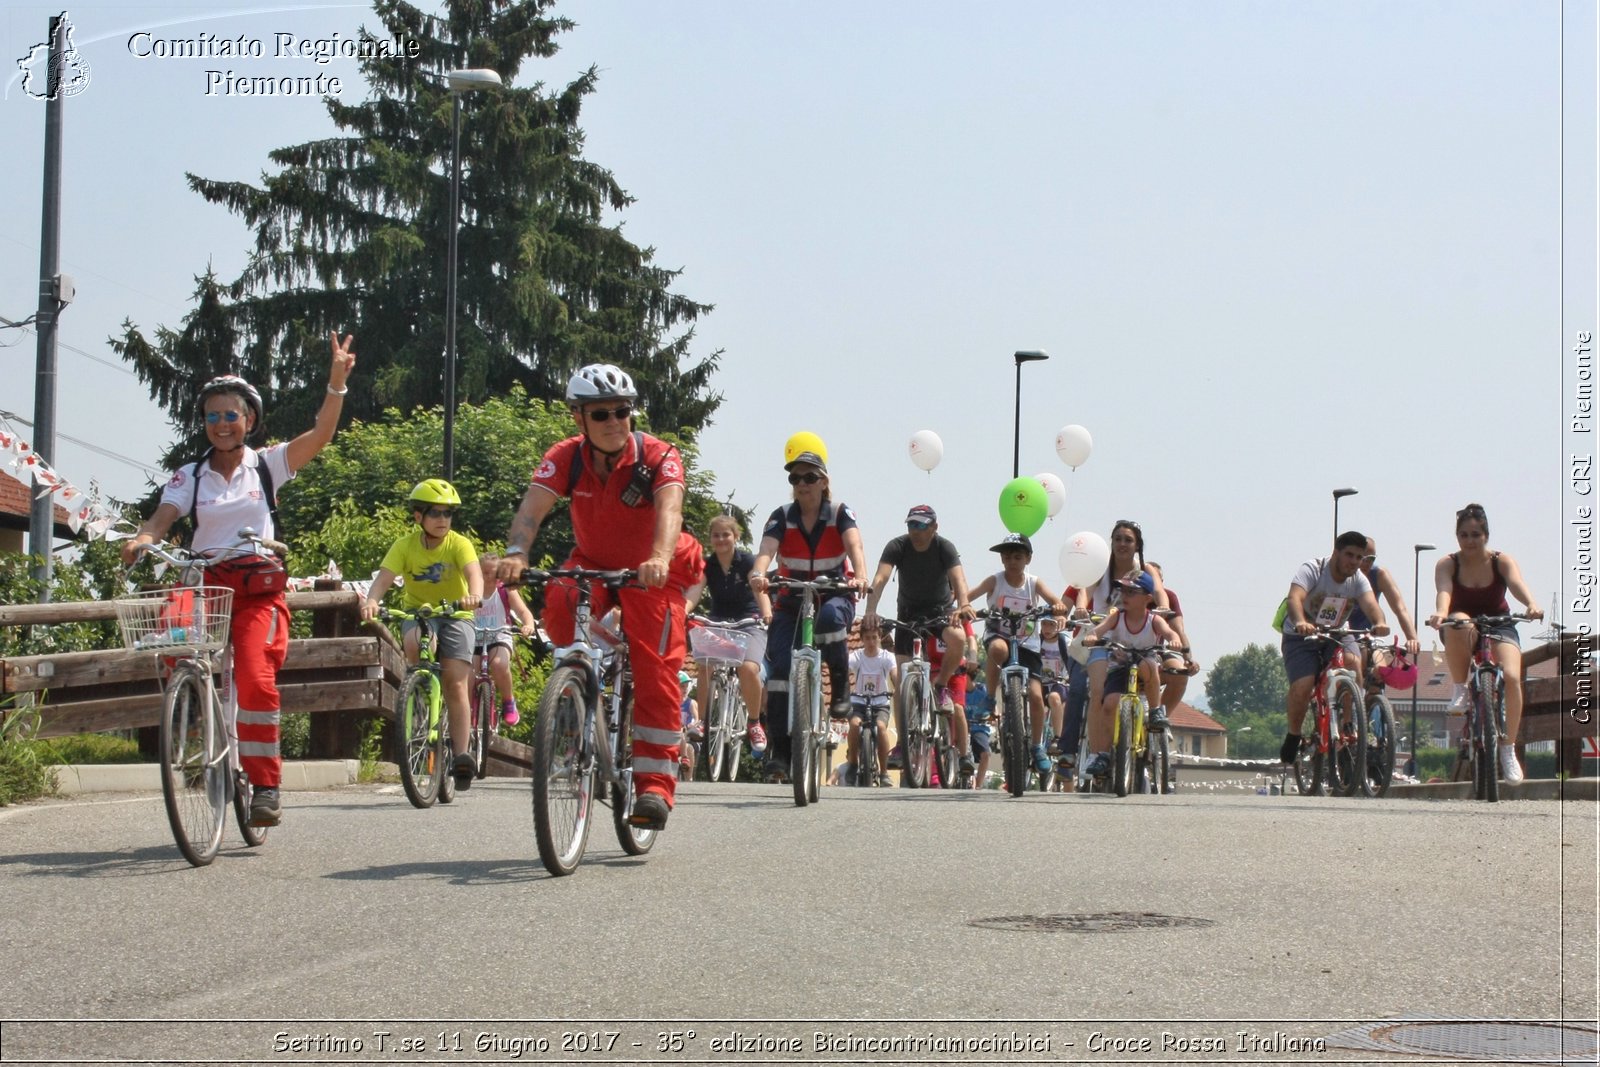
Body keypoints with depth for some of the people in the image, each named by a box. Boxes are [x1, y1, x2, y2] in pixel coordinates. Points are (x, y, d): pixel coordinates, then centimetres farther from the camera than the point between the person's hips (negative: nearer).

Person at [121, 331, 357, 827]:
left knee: (256, 680, -20)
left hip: (260, 590, -2)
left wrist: (337, 381, -18)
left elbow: (321, 434, -4)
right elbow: (163, 516, -4)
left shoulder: (267, 465, 8)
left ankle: (265, 785, -12)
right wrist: (141, 540, -27)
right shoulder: (189, 476, 11)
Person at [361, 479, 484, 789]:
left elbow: (473, 571, -33)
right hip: (417, 612, 1)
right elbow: (384, 577, -23)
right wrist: (371, 601, -45)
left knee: (456, 683, -15)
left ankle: (462, 754, -13)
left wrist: (474, 594, -56)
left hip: (455, 615, -1)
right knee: (413, 641, -34)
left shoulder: (459, 544, -14)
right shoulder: (406, 545, -11)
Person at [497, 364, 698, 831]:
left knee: (656, 674, -15)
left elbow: (669, 507, -42)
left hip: (652, 573, -2)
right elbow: (532, 507, -32)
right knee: (557, 609, -31)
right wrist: (516, 554, -53)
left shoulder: (658, 455, -24)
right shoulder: (566, 456, -18)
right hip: (593, 564, 2)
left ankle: (654, 785, -9)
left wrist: (659, 558, -63)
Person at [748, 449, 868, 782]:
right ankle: (778, 748, -13)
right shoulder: (782, 518, -6)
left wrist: (860, 576, -49)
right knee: (779, 668, -18)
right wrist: (758, 574, -48)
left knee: (830, 617, -39)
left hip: (834, 596, -2)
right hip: (792, 601, 2)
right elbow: (766, 550, -24)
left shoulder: (840, 514, -8)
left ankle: (840, 688, -17)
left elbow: (854, 546, -26)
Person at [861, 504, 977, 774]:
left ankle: (941, 686, -10)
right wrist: (871, 610, -48)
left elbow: (958, 578, -34)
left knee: (957, 638, -35)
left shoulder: (944, 548, -18)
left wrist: (963, 606, -54)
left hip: (941, 610, -1)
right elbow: (880, 578, -31)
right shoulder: (897, 547, -17)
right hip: (909, 613, 1)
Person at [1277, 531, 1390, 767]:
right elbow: (1295, 598, -37)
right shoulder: (1312, 569, -20)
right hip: (1301, 637, -3)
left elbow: (1370, 603, -26)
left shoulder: (1358, 579, -7)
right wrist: (1301, 623, -58)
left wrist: (1380, 622, -50)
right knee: (1302, 687, -25)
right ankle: (1293, 737, 2)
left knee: (1353, 662, -30)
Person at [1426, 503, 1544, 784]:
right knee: (1459, 622, -38)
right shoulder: (1447, 564, -10)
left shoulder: (1501, 561, -8)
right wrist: (1440, 613, -53)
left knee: (1511, 676, -28)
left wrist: (1532, 605, -50)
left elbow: (1517, 584, -28)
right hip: (1462, 634, -1)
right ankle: (1460, 690, -21)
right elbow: (1443, 591, -30)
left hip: (1499, 627, 1)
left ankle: (1508, 749, -14)